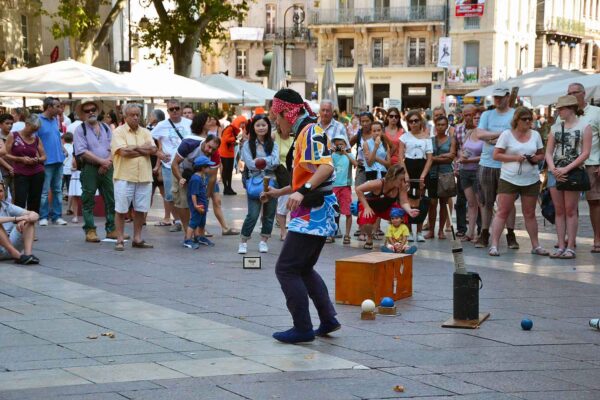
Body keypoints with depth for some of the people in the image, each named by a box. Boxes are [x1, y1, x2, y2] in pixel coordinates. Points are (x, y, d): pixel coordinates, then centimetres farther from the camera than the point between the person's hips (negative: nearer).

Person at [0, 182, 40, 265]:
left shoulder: (7, 207, 10)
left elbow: (35, 215, 1)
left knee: (29, 221, -8)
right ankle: (17, 255, -30)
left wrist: (24, 220, -20)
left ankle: (28, 254, -26)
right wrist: (16, 218, -29)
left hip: (12, 245, 4)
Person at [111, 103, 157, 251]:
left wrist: (134, 148, -10)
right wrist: (143, 148, -6)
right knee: (121, 210, 1)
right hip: (124, 177, -4)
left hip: (144, 177, 4)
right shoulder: (119, 132, -2)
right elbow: (123, 151, -16)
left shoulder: (146, 132, 12)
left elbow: (153, 150, -3)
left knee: (141, 210, 8)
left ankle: (137, 239, 18)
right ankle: (120, 240, 8)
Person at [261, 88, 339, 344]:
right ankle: (328, 320, 20)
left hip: (314, 212, -11)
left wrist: (302, 192, -39)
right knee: (304, 268, 20)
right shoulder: (303, 134, 18)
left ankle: (303, 328, -4)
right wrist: (279, 192, 29)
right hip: (316, 212, 11)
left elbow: (325, 168, -29)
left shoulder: (310, 131, -13)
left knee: (286, 269, -8)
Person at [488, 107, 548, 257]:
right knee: (502, 212, -5)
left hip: (531, 180, 3)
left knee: (530, 214, 12)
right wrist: (515, 157, -17)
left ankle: (536, 246, 19)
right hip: (509, 179, -3)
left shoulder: (535, 135, 8)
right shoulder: (506, 134, -3)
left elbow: (541, 154, 16)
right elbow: (496, 155, -5)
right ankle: (494, 245, -4)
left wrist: (536, 158, -8)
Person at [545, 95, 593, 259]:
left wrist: (566, 169, -15)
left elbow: (585, 153, -7)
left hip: (573, 172, -5)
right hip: (555, 172, 5)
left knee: (570, 210, -3)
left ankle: (570, 247, 0)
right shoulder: (556, 127, 13)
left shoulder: (584, 126, -1)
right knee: (559, 211, 5)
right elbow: (548, 151, 11)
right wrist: (553, 169, -7)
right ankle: (561, 246, 8)